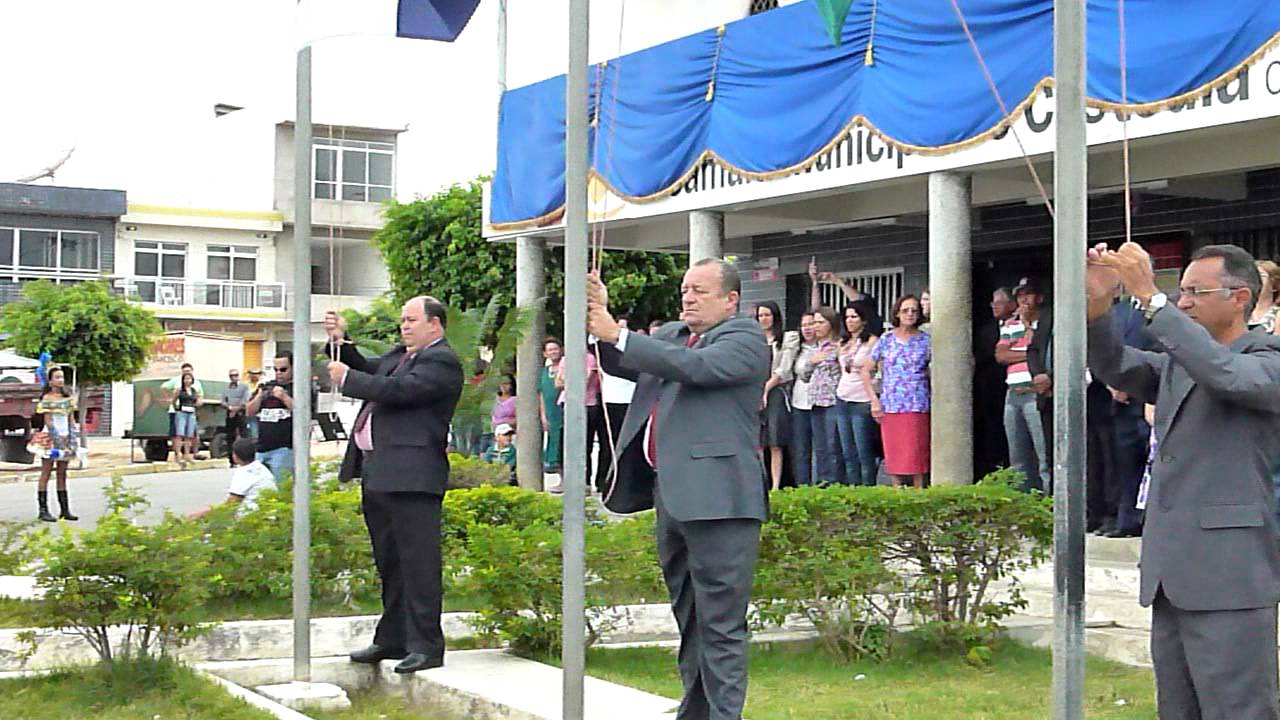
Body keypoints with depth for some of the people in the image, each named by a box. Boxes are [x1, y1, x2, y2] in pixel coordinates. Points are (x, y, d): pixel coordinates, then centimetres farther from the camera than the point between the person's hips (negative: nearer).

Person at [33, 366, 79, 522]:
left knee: (62, 474, 8)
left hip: (65, 438, 6)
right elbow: (48, 421, -11)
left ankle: (65, 509, 9)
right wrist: (57, 438, -17)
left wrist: (74, 437, 4)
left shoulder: (68, 398, 12)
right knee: (46, 473, -4)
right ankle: (43, 510, -4)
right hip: (50, 438, -6)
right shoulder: (47, 399, -6)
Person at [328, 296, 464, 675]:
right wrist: (340, 344, 12)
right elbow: (369, 370, 29)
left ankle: (426, 646, -7)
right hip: (379, 473, 10)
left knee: (418, 562, -9)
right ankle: (393, 639, 26)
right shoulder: (400, 355, 21)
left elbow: (397, 389, -20)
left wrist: (347, 378, -8)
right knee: (389, 562, 17)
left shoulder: (441, 361, -10)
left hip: (411, 475, -10)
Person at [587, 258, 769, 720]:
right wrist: (600, 323, -4)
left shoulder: (745, 339, -5)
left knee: (720, 624, -8)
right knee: (690, 621, 17)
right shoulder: (671, 335, 20)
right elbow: (622, 365, 15)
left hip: (716, 498, -8)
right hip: (671, 496, 9)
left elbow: (694, 366, -20)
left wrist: (617, 334, -19)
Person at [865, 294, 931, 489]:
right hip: (891, 406, 1)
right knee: (894, 453, 1)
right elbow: (866, 371, 10)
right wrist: (874, 400, 2)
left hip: (918, 406, -1)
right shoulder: (886, 340, 7)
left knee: (917, 452, -5)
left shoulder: (926, 340, 5)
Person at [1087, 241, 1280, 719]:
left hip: (1228, 577, -8)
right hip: (1171, 574, 8)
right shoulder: (1177, 364, 20)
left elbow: (1223, 373, -24)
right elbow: (1114, 366, 9)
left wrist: (1151, 299, -25)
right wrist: (1097, 304, -8)